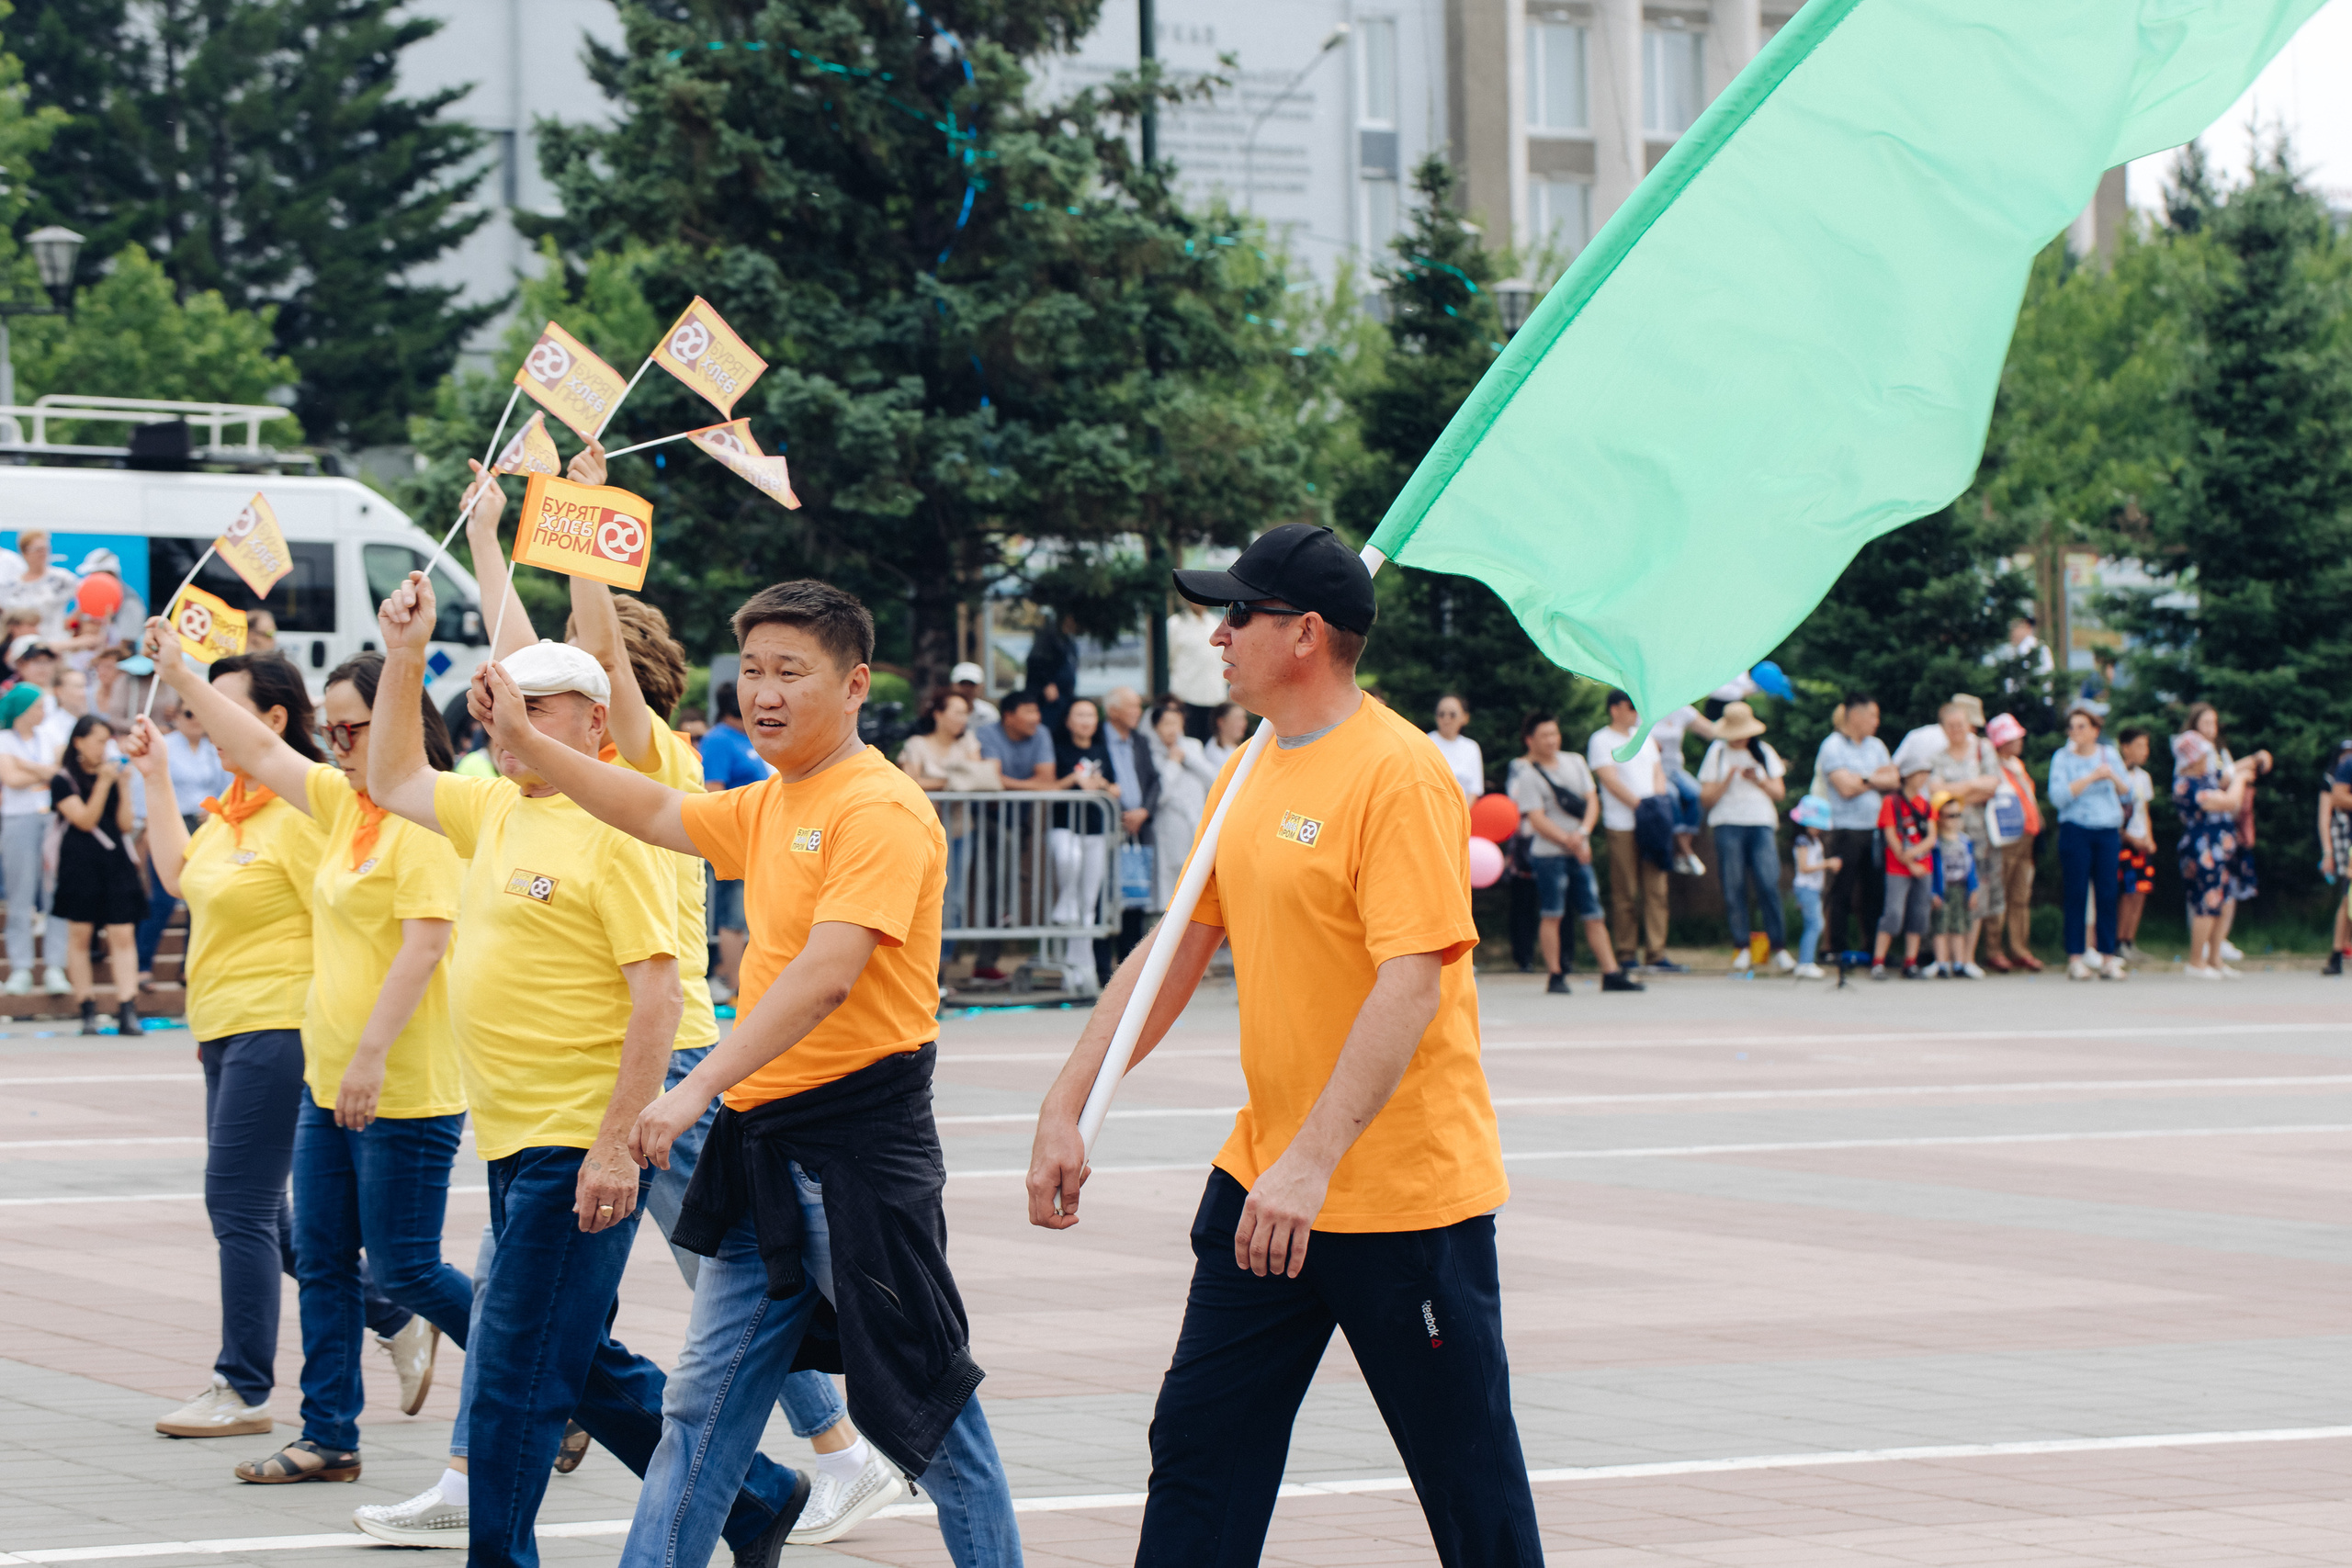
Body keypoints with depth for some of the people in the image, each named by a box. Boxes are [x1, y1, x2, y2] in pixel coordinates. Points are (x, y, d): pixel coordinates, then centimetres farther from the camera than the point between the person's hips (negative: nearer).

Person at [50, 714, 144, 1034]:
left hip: (116, 863, 3)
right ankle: (87, 1009, 9)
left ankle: (128, 1010, -13)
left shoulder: (112, 774, 13)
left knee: (123, 936, -7)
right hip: (80, 863, -3)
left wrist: (124, 785, -1)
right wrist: (103, 783, -14)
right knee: (80, 935, 1)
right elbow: (85, 819, -10)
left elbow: (126, 824, 8)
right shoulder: (63, 780, 0)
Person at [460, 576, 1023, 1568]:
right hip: (761, 1142, 9)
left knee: (921, 1407, 0)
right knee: (702, 1402, 10)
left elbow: (824, 977, -25)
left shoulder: (880, 810, -15)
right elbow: (657, 815, 28)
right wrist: (525, 742, 19)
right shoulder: (768, 807, 12)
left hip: (859, 1146, -9)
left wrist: (698, 1088, -30)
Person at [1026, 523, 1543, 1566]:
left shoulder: (1400, 775, -17)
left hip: (1406, 1196, -8)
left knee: (1470, 1480, 2)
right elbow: (1176, 950, 16)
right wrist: (1065, 1108, 9)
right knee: (1198, 1443, 6)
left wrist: (1313, 1161, -32)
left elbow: (1410, 984, -25)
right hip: (1261, 1182, 8)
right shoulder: (1247, 778, 10)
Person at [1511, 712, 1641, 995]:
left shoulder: (1575, 762, 11)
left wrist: (1583, 833, -10)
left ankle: (1611, 974, 5)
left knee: (1593, 915, 5)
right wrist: (1568, 841, -18)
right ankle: (1555, 976, 2)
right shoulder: (1528, 775, -6)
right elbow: (1538, 820, -13)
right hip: (1548, 853, -5)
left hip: (1580, 854, 5)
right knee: (1552, 915, -4)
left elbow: (1592, 801, 7)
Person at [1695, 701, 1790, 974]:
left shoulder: (1764, 753, 14)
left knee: (1768, 884, -12)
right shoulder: (1717, 753, 9)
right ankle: (1741, 948, 1)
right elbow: (1706, 798, 3)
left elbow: (1779, 792, 11)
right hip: (1728, 825, 0)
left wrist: (1759, 780, -6)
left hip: (1762, 825, 0)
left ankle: (1779, 947, -9)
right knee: (1734, 887, -4)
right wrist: (1727, 780, -12)